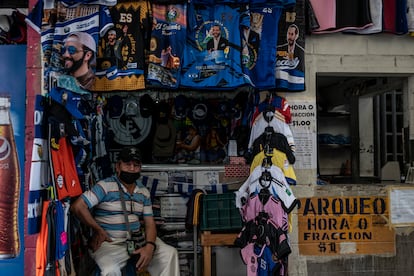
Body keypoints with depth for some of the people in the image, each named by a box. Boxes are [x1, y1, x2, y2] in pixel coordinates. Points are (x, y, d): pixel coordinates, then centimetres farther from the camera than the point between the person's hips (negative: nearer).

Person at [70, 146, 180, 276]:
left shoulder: (144, 192, 10)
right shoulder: (105, 186, -9)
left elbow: (149, 223, 7)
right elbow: (78, 207, -16)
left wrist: (149, 246, -12)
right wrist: (98, 230, -11)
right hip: (109, 242, -5)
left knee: (170, 253, -8)